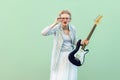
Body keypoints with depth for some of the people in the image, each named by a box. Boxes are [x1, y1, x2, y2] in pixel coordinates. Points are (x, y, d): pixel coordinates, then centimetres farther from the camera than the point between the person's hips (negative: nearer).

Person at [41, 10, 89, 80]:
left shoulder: (73, 28, 2)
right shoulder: (57, 28, -12)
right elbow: (43, 33, -27)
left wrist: (82, 42, -4)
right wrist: (55, 23, -29)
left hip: (71, 55, 4)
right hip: (60, 56, -4)